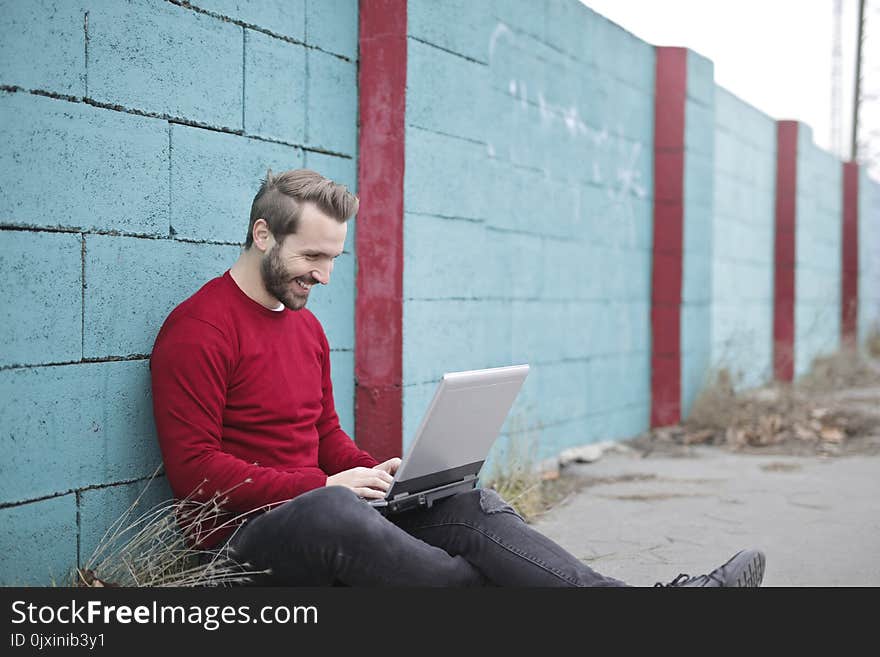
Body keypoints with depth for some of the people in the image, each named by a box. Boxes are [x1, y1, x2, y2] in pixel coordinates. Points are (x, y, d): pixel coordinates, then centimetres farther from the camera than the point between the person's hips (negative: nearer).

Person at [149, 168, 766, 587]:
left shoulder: (307, 327, 18)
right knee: (332, 514, -40)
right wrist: (324, 485, -20)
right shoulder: (199, 329, -10)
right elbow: (195, 469, -16)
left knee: (472, 505, -14)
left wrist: (375, 472, -1)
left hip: (322, 504, 8)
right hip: (244, 533, -8)